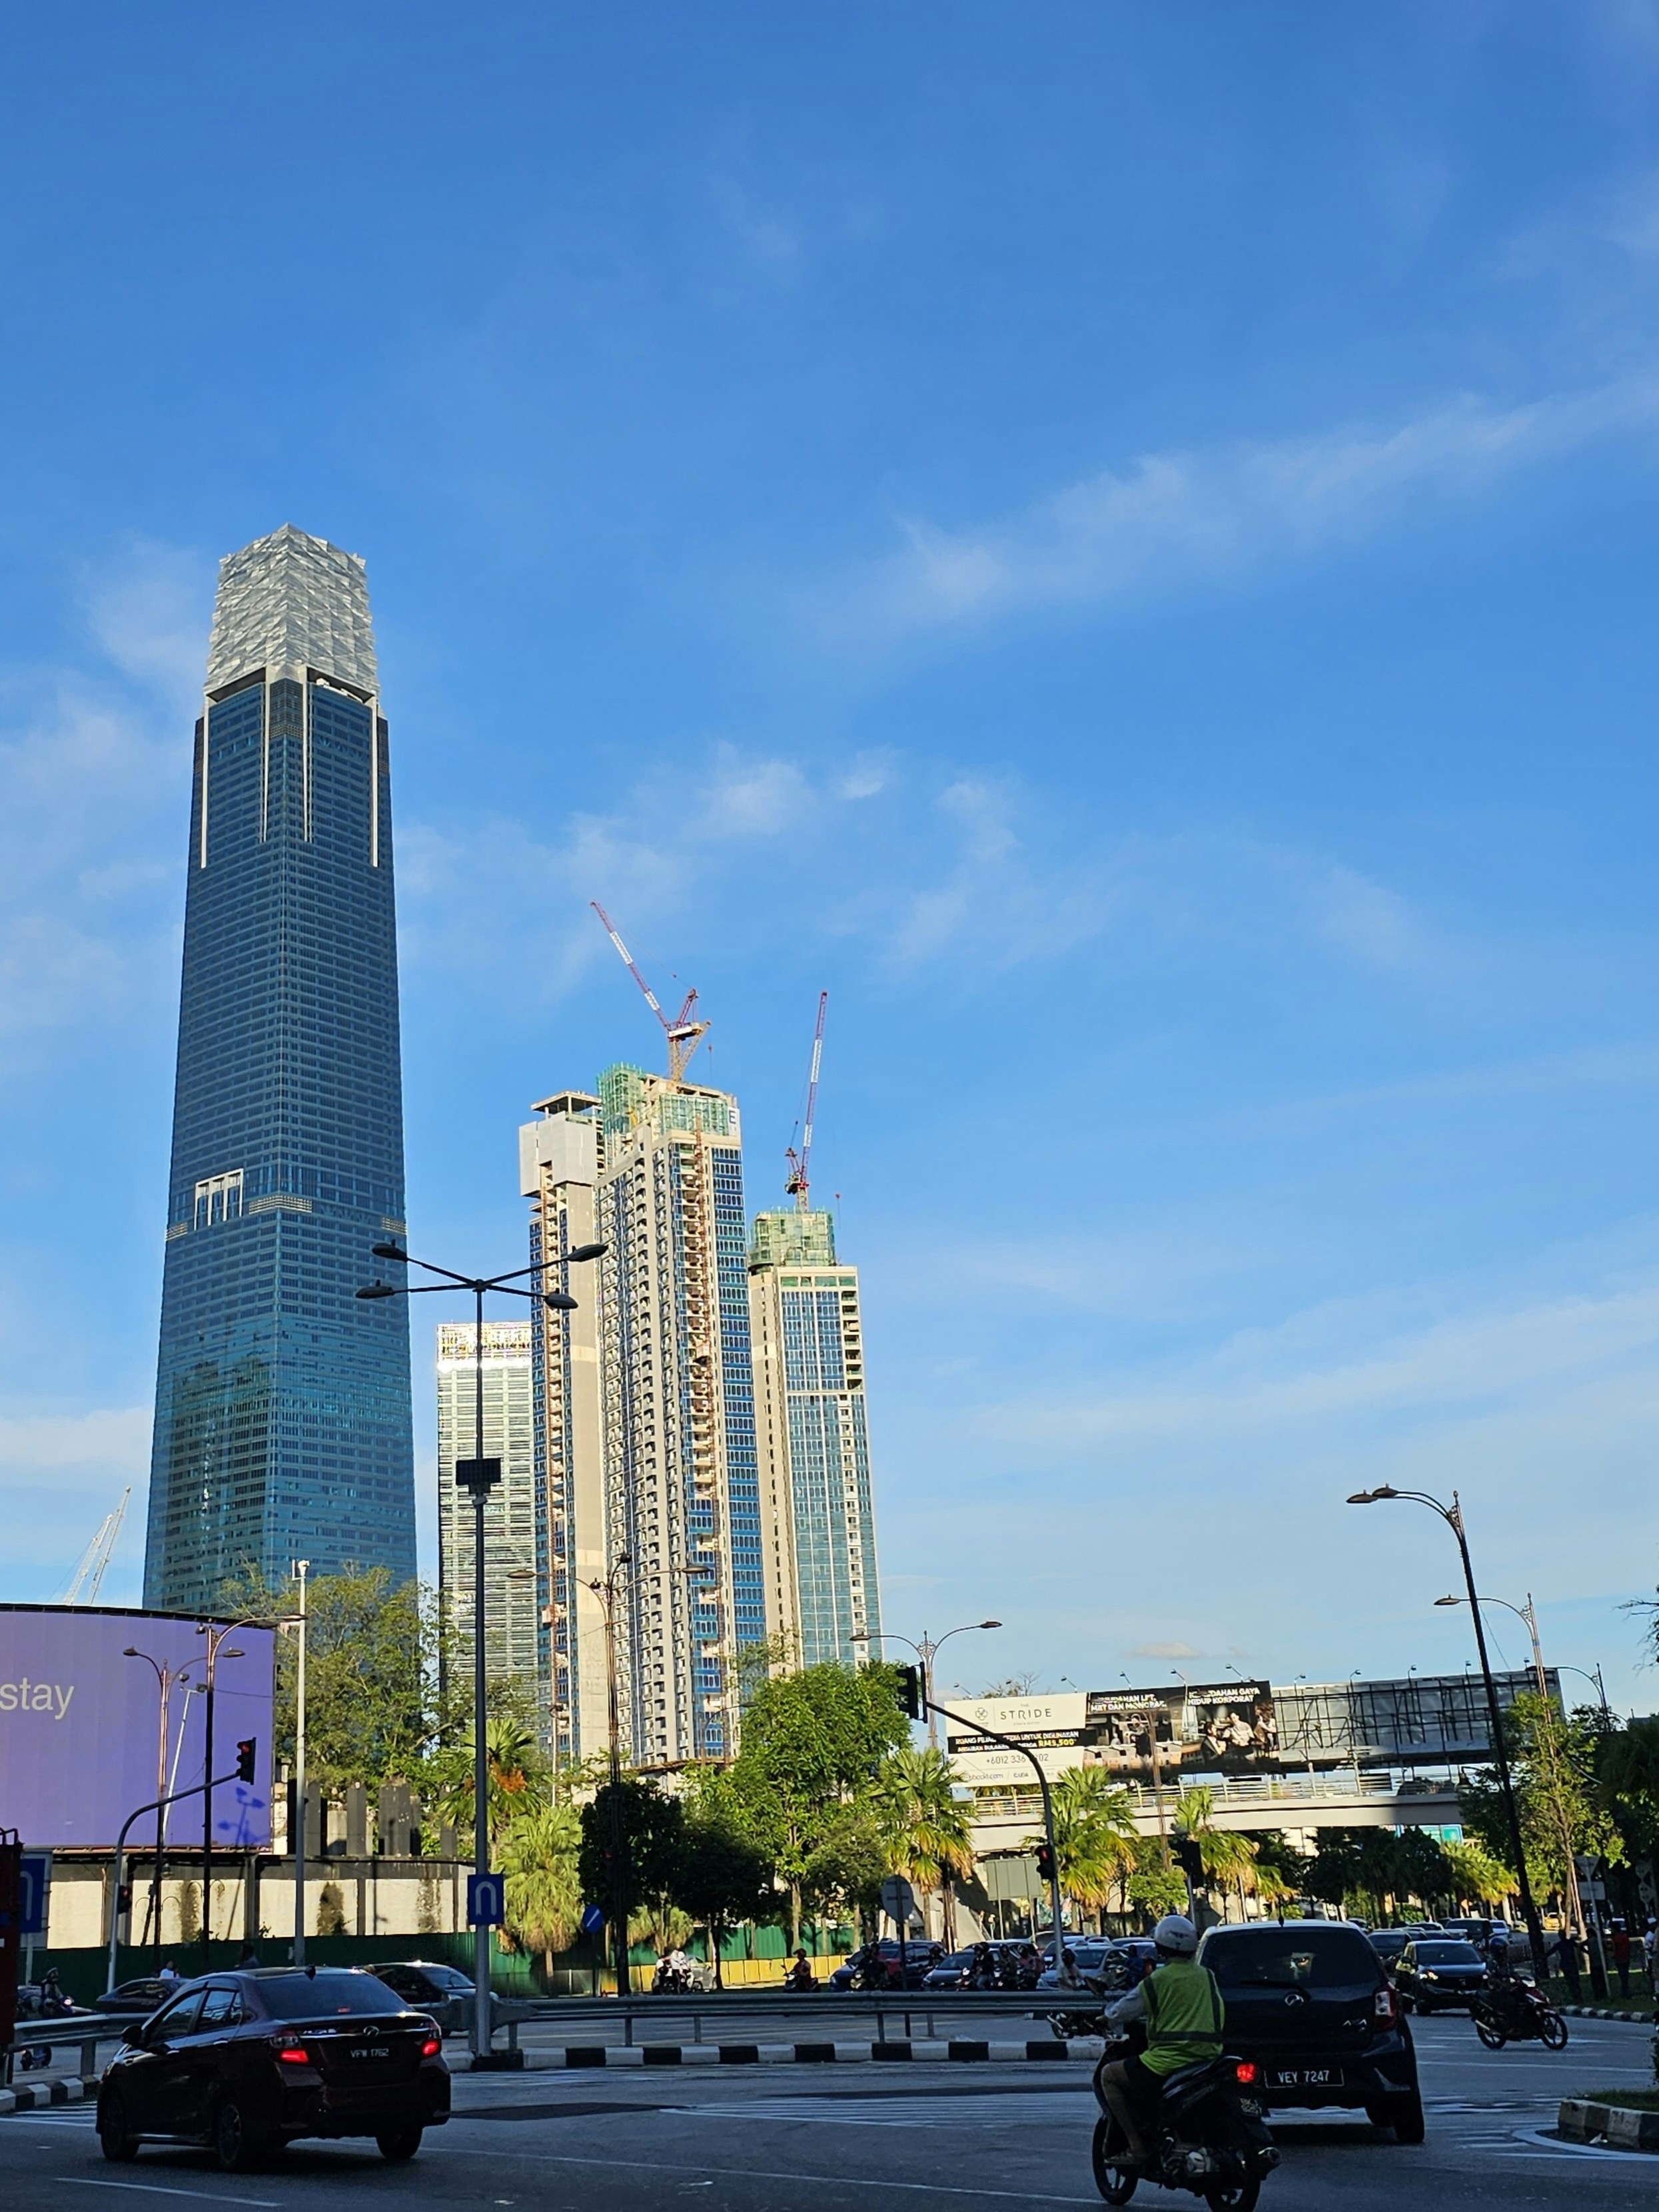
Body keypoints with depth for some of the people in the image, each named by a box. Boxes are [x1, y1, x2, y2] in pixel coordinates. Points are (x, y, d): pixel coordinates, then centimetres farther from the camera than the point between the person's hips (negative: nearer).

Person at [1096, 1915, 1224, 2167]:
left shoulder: (1158, 1980, -6)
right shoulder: (1207, 1977, 10)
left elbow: (1119, 2014, 0)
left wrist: (1108, 2018, 23)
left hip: (1167, 2064, -7)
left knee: (1109, 2075, 10)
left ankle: (1138, 2146, 1)